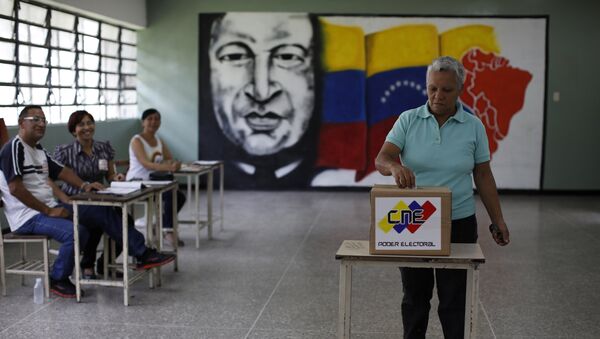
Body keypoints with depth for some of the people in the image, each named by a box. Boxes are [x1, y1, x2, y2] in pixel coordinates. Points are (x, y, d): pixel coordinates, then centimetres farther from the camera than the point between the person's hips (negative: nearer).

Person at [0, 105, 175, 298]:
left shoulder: (39, 150, 16)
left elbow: (61, 172, 18)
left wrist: (84, 185, -2)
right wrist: (48, 211, -20)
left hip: (50, 208, 9)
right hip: (28, 217, -9)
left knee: (103, 213, 0)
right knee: (76, 232, -32)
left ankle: (142, 254, 4)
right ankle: (58, 280, -8)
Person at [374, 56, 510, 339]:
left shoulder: (473, 126, -1)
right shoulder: (408, 120, -4)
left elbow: (483, 176, 4)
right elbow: (381, 159, -14)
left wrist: (498, 219, 1)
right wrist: (395, 166, -37)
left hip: (458, 224, 0)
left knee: (453, 300, 5)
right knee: (414, 296, 12)